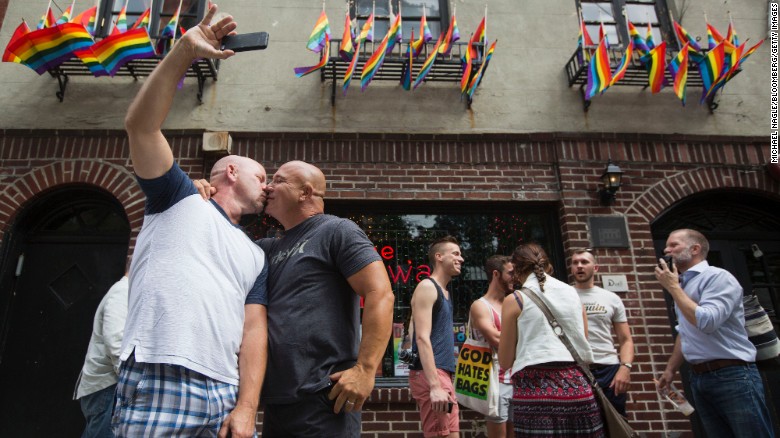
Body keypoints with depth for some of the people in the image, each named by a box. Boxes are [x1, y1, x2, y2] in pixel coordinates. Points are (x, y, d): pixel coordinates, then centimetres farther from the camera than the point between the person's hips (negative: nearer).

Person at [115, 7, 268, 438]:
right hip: (158, 385, -4)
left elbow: (254, 330, 9)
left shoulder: (254, 255, 19)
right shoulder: (182, 199, 11)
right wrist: (184, 51, -10)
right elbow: (141, 125, -2)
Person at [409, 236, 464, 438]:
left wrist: (443, 382, 19)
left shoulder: (445, 293, 21)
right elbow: (422, 338, -17)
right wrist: (435, 386, -24)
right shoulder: (427, 287, -8)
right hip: (430, 375, -9)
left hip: (444, 374, 9)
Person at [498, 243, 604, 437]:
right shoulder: (572, 293, 12)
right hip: (577, 385, 4)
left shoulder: (515, 300, 0)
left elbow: (505, 362, 3)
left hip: (536, 388, -4)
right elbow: (584, 346, 17)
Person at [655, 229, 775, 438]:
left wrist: (673, 288, -15)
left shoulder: (718, 277, -10)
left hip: (732, 375, -8)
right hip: (699, 378, 8)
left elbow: (706, 322, -23)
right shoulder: (682, 286, 14)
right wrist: (670, 370, 21)